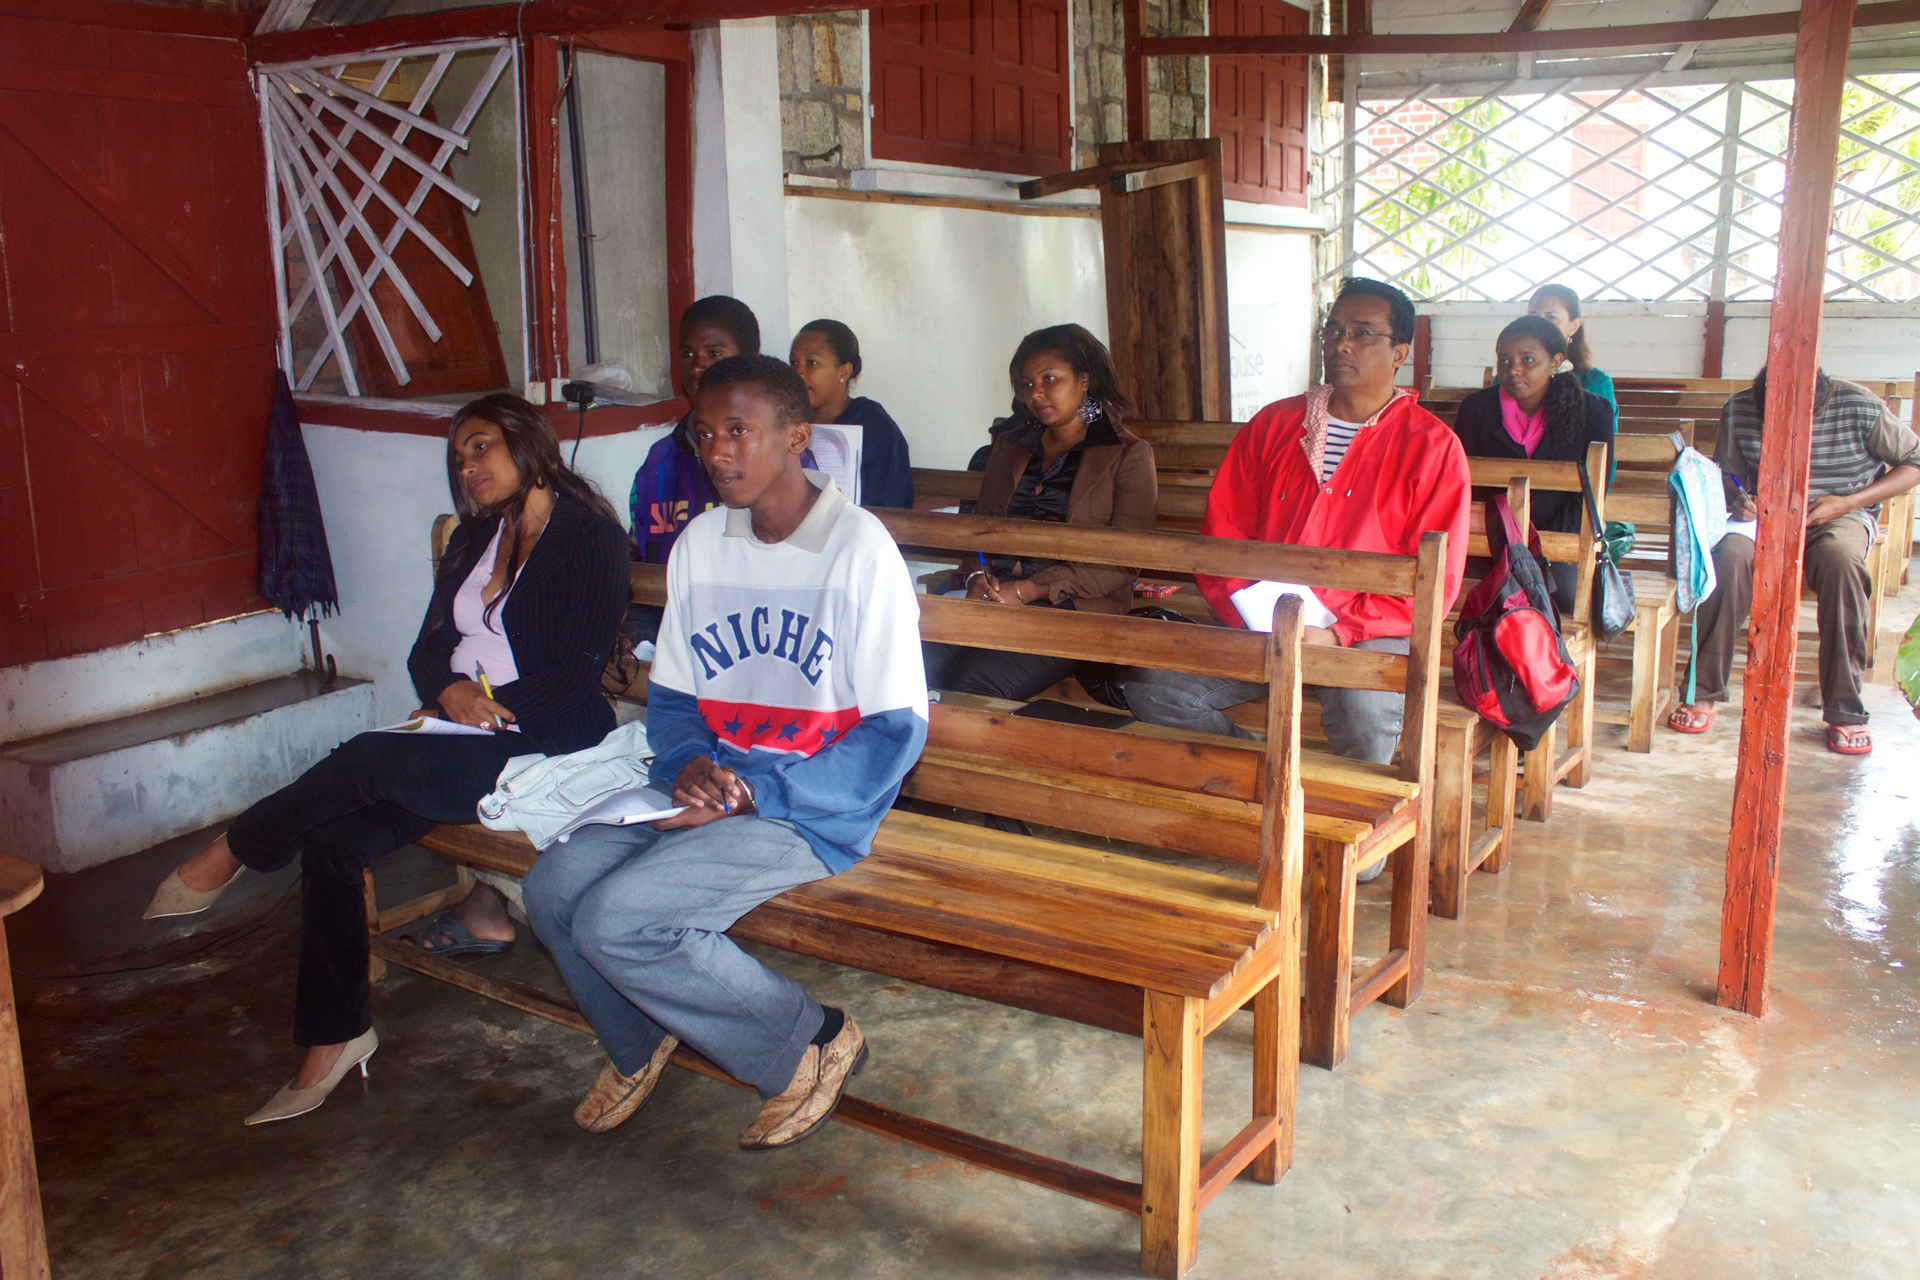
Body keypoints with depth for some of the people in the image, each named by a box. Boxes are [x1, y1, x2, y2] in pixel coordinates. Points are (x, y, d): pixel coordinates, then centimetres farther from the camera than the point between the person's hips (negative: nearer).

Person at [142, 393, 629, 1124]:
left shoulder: (590, 536, -6)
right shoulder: (476, 538, 19)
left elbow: (575, 677, -13)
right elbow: (428, 649, 12)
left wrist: (489, 705, -18)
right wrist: (450, 691, -10)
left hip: (541, 748, -7)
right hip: (457, 745, 7)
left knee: (366, 761, -27)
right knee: (332, 840, -16)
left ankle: (232, 853, 1)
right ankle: (332, 1038, -7)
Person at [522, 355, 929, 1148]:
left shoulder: (857, 548, -13)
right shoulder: (700, 543, 7)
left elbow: (896, 731, -14)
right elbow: (671, 694, 14)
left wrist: (755, 794, -19)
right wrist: (689, 764, -9)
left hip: (814, 811, -6)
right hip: (714, 788, 7)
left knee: (617, 919, -22)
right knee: (553, 886, -11)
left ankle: (809, 1044, 0)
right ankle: (640, 1045, 19)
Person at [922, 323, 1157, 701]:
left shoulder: (1128, 454, 5)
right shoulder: (1009, 445, 23)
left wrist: (1029, 590, -13)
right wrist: (978, 576, -3)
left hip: (1074, 606, -5)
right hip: (992, 596, 5)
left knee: (976, 683, -31)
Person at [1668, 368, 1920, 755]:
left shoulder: (1859, 408, -12)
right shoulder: (1739, 410, -5)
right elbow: (1726, 472, 9)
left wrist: (1848, 502, -15)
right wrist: (1737, 499, -16)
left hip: (1841, 516, -1)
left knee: (1839, 558, -38)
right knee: (1731, 554, -34)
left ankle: (1845, 711, -28)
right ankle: (1704, 693, -26)